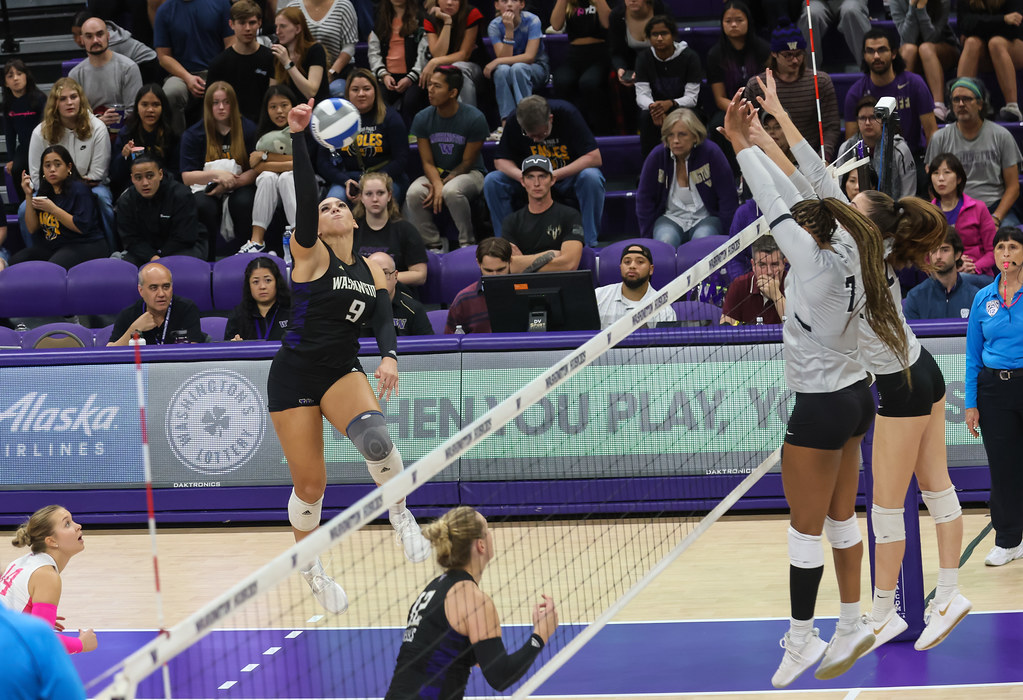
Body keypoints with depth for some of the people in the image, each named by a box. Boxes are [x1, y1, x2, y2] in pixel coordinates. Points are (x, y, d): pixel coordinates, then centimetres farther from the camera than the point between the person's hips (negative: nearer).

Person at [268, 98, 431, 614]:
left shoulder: (370, 270, 10)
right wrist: (298, 137, -29)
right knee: (310, 485, -3)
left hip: (343, 371, 2)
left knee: (374, 436, -31)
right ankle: (309, 563, 24)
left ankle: (400, 515, -8)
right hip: (295, 373, -2)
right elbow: (304, 196, -17)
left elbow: (383, 318, -3)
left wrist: (389, 355, -24)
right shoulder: (309, 254, -4)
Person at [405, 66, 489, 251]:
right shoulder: (422, 118, -4)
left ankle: (467, 243, -17)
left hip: (469, 174, -3)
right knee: (414, 193, -29)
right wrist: (437, 185, -25)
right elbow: (428, 162, -4)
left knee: (452, 191, -38)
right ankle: (433, 246, -14)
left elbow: (467, 163, -10)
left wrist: (443, 184, -20)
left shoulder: (474, 118, -14)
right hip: (436, 174, 3)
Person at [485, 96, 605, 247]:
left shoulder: (567, 114, -25)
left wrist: (556, 175, -37)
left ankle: (590, 244, -25)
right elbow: (501, 160, -7)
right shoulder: (514, 121, -16)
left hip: (568, 178, -3)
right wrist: (521, 176, -31)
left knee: (591, 178, -36)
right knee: (492, 181, -20)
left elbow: (595, 158, -27)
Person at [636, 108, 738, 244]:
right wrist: (648, 236, -2)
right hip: (671, 217, 2)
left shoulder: (710, 153, -10)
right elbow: (644, 199, 5)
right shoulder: (657, 156, -4)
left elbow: (728, 197, -4)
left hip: (705, 218, -2)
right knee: (666, 241, -32)